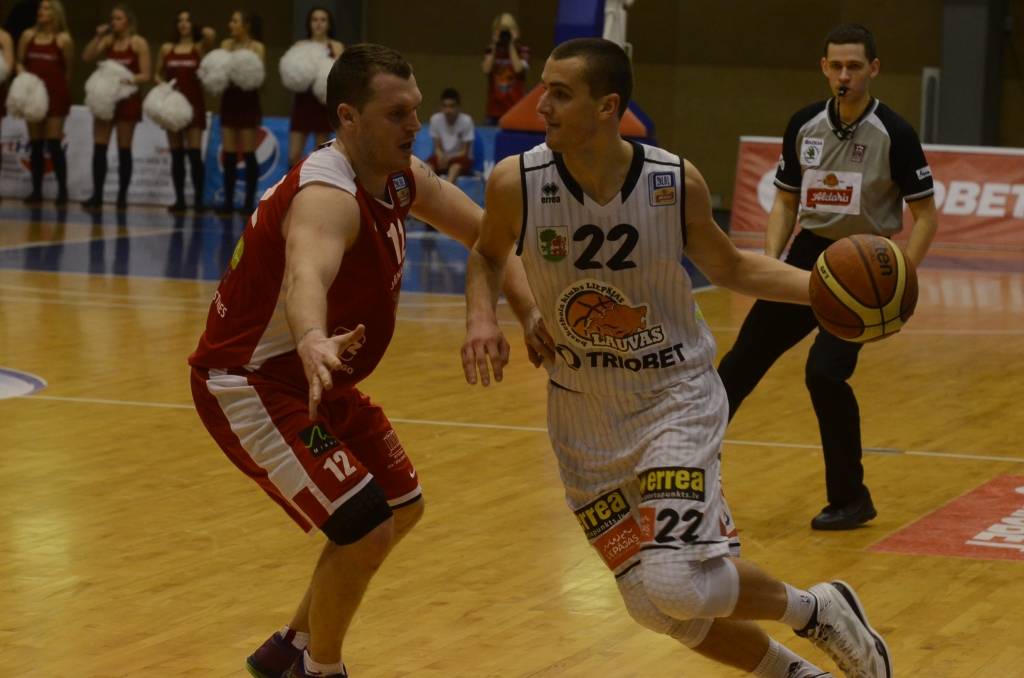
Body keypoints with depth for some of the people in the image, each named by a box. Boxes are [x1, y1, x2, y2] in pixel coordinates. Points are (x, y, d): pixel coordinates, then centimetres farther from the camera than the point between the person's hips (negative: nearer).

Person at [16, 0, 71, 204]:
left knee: (53, 143, -9)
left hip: (55, 94, -5)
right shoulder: (28, 35, 7)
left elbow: (68, 69, 1)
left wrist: (61, 86, -5)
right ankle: (36, 190, 11)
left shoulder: (63, 39, -4)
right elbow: (19, 61, 13)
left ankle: (62, 190, -3)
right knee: (35, 144, 7)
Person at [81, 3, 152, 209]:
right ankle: (97, 195, 0)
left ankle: (122, 196, 5)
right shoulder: (108, 40, 9)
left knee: (124, 150, 1)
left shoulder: (139, 43, -4)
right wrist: (98, 36, -8)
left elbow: (146, 75, -9)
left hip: (127, 99, -5)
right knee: (99, 147, -1)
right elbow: (87, 57, -1)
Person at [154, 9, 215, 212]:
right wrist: (162, 85, -4)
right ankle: (179, 199, 8)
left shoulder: (199, 47, 2)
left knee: (194, 153, -10)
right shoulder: (167, 48, 10)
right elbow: (157, 74, 17)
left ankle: (199, 200, -8)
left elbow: (211, 34, -18)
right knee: (176, 154, 4)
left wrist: (198, 31, 2)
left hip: (193, 102, -3)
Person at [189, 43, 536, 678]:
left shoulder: (402, 177, -1)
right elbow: (307, 273, -53)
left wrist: (532, 308, -3)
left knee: (402, 509, 20)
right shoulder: (327, 195, -31)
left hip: (314, 378, 10)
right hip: (249, 386, -10)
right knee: (365, 530, -19)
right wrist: (313, 342, -74)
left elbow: (484, 232, 12)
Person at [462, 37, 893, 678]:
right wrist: (482, 317, -12)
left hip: (675, 399, -3)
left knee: (678, 583, -22)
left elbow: (730, 267, 3)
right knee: (655, 605, 5)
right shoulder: (516, 183, -14)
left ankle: (820, 610, 7)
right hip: (585, 418, 3)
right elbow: (487, 256, 8)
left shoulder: (676, 182, -15)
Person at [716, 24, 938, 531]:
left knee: (824, 373, -19)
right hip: (808, 255, 5)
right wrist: (770, 260, -3)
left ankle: (851, 499, -3)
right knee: (744, 359, 7)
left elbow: (925, 214, -8)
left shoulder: (894, 135, -11)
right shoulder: (804, 126, 2)